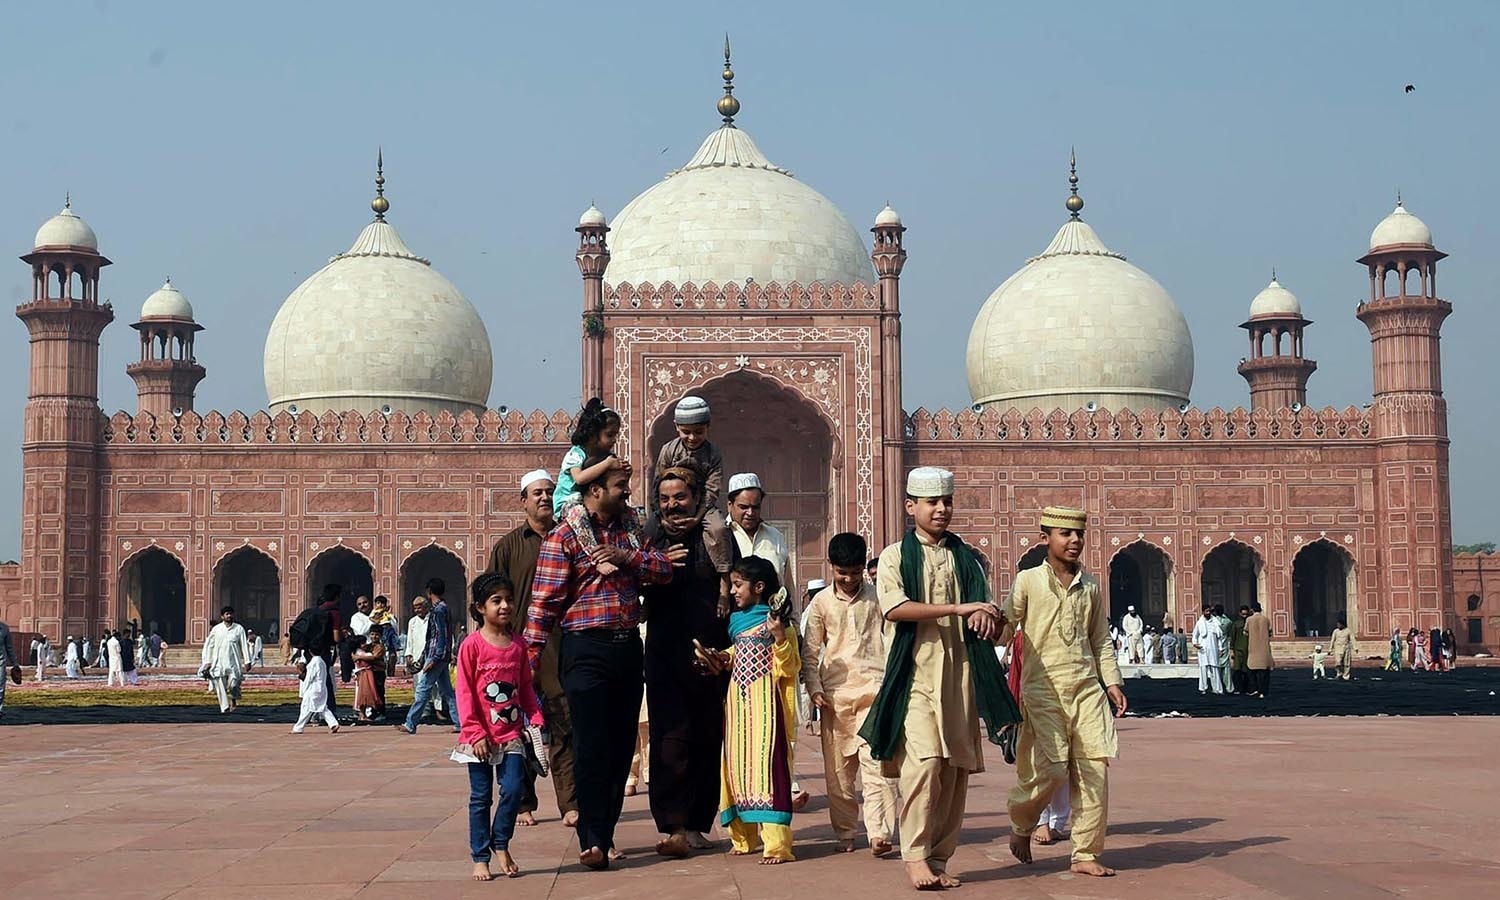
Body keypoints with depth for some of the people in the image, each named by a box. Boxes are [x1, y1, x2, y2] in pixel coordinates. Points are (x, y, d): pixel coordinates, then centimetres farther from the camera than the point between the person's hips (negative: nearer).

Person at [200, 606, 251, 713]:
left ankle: (234, 700, 22)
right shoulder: (216, 629, 7)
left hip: (233, 663, -1)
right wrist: (207, 661, 7)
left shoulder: (238, 629, 5)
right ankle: (225, 708, 2)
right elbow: (208, 645, 12)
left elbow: (244, 645, 5)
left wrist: (247, 661, -1)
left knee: (233, 685, -9)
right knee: (221, 687, -4)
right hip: (219, 662, 1)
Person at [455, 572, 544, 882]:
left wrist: (536, 719, 1)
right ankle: (480, 858, 13)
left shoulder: (518, 645, 6)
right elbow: (465, 692, -9)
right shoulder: (472, 645, -7)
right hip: (481, 736, -3)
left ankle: (501, 844, 16)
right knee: (480, 797, 4)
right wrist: (475, 732, -13)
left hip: (512, 733, 4)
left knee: (514, 790, -5)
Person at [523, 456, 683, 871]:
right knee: (591, 747, -8)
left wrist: (626, 557, -11)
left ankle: (605, 835, 20)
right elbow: (544, 601, -9)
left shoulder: (629, 532, 15)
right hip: (587, 650, -6)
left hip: (628, 646, 6)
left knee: (621, 745, 10)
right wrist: (530, 657, -13)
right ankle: (592, 840, -6)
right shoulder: (564, 537, -5)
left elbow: (664, 570, 6)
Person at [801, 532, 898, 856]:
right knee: (838, 767, 5)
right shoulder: (821, 602, 7)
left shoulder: (879, 597, 6)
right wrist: (815, 689, 0)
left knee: (875, 762, -12)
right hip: (835, 693, 2)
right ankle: (844, 833, 16)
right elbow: (810, 651, 10)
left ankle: (879, 833, -17)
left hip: (873, 689, -2)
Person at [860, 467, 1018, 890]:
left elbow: (994, 623, 13)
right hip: (916, 672, -4)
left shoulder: (966, 558, 16)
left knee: (957, 767, 1)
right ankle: (915, 855, -10)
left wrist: (987, 619, -13)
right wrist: (957, 609, -19)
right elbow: (894, 608, -12)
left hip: (961, 673, 4)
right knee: (923, 760, -17)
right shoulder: (895, 556, 6)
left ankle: (939, 857, 9)